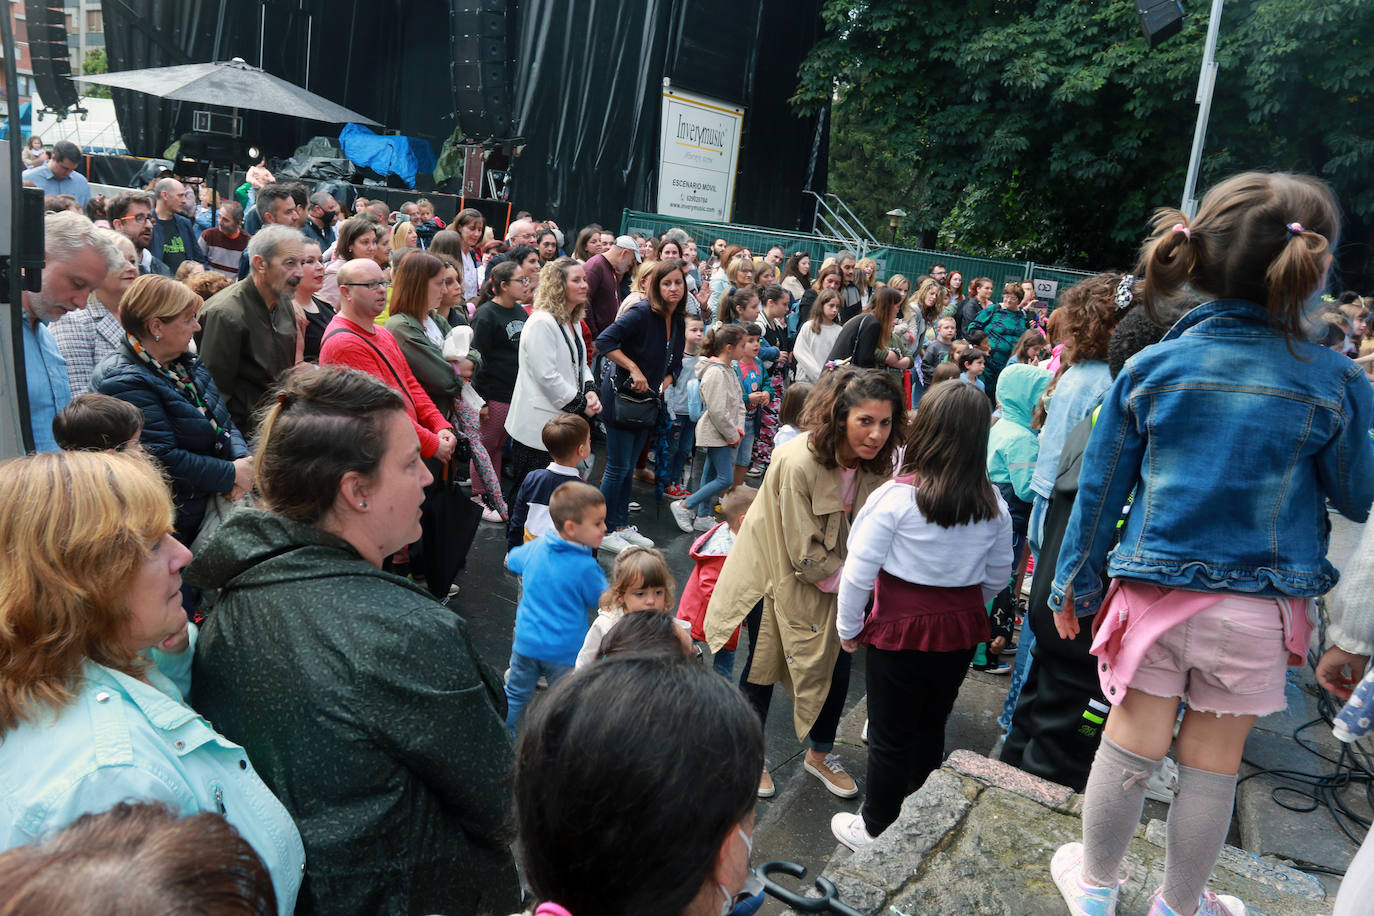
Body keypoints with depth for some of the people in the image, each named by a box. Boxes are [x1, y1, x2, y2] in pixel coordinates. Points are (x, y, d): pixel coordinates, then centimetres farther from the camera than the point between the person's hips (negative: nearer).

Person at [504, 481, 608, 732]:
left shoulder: (535, 547, -7)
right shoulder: (585, 567, -24)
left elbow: (511, 561, 14)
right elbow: (602, 601, -9)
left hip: (526, 642, 5)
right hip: (564, 650, -5)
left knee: (515, 693, 23)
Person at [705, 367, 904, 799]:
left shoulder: (875, 465, -12)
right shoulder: (799, 462, -32)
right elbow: (805, 555, -26)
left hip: (831, 579, 6)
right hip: (776, 574, -5)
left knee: (838, 664, 10)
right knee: (763, 667, 9)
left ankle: (820, 754, 36)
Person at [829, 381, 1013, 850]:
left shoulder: (897, 497, -20)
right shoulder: (994, 504, -5)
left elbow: (859, 571, -16)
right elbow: (997, 577, 6)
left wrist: (849, 628, -2)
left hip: (900, 632, -5)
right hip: (960, 634, 5)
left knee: (890, 737, 11)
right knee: (931, 729, 22)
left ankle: (877, 830, 29)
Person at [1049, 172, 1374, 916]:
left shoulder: (1150, 368, -7)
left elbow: (1099, 491, -2)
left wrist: (1072, 587, 10)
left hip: (1154, 593, 0)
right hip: (1258, 607, 0)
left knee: (1130, 748, 13)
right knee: (1212, 764, 15)